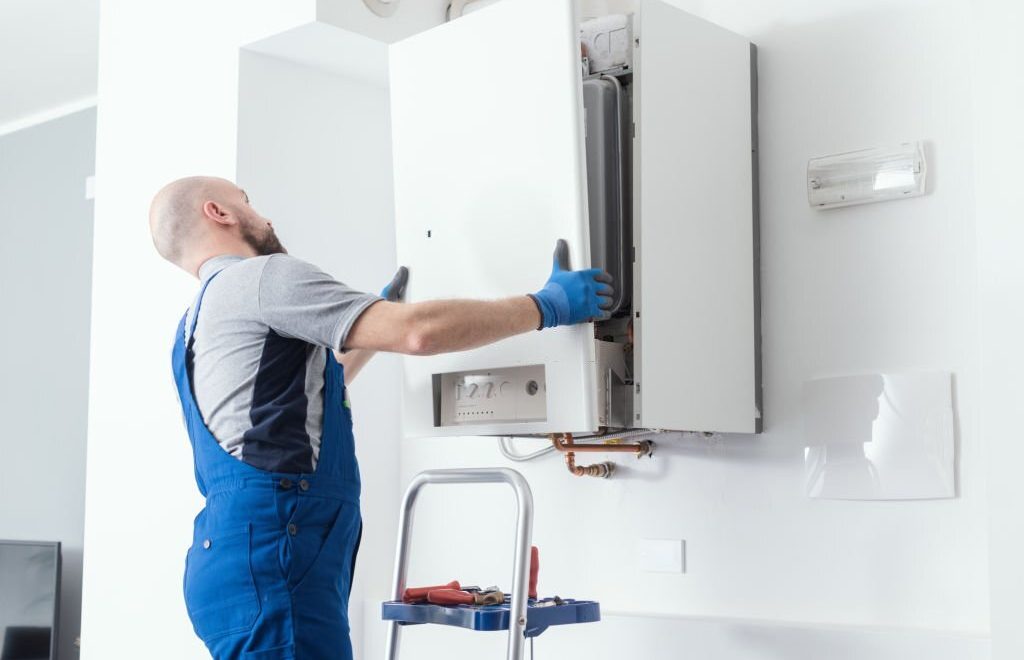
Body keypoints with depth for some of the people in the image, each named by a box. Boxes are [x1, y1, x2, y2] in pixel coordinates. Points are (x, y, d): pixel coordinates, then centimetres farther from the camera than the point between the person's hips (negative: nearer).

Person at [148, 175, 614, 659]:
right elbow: (418, 331, -16)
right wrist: (547, 306, -6)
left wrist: (375, 325, 45)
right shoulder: (260, 275, -6)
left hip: (234, 555, 10)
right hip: (270, 555, -10)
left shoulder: (197, 324, 25)